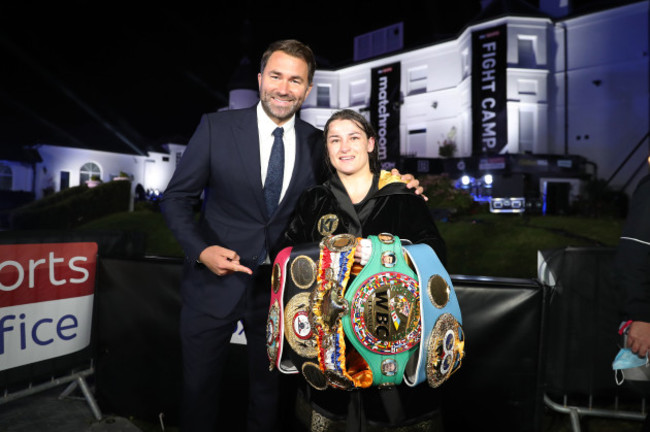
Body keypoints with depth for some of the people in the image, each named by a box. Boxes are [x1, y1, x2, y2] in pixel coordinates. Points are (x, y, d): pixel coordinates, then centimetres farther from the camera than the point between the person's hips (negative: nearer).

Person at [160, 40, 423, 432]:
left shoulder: (317, 144, -1)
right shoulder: (216, 127, -7)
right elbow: (177, 198, -3)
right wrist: (202, 250, -18)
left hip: (279, 286, 2)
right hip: (215, 280, -1)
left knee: (269, 391, 20)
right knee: (200, 391, 16)